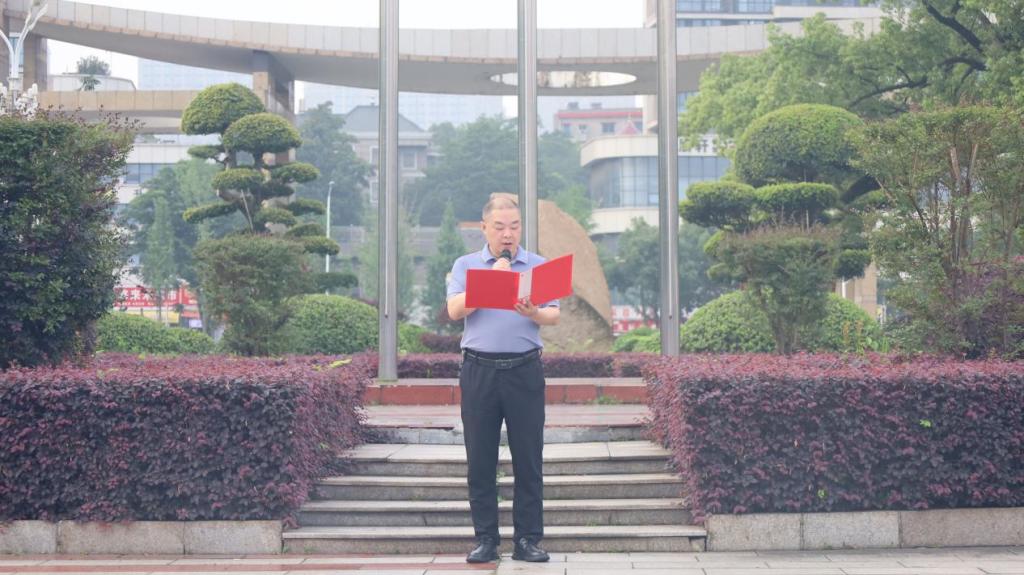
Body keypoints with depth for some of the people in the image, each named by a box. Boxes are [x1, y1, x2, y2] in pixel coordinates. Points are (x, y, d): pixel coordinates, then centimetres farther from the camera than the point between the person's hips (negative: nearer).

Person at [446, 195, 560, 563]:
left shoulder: (539, 266, 9)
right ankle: (485, 539, 10)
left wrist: (533, 312, -22)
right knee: (480, 460, 2)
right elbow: (454, 311, -5)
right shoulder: (466, 266, 9)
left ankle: (527, 539, 8)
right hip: (479, 370, 0)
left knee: (529, 459, 1)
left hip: (525, 370, 0)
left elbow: (554, 316, -1)